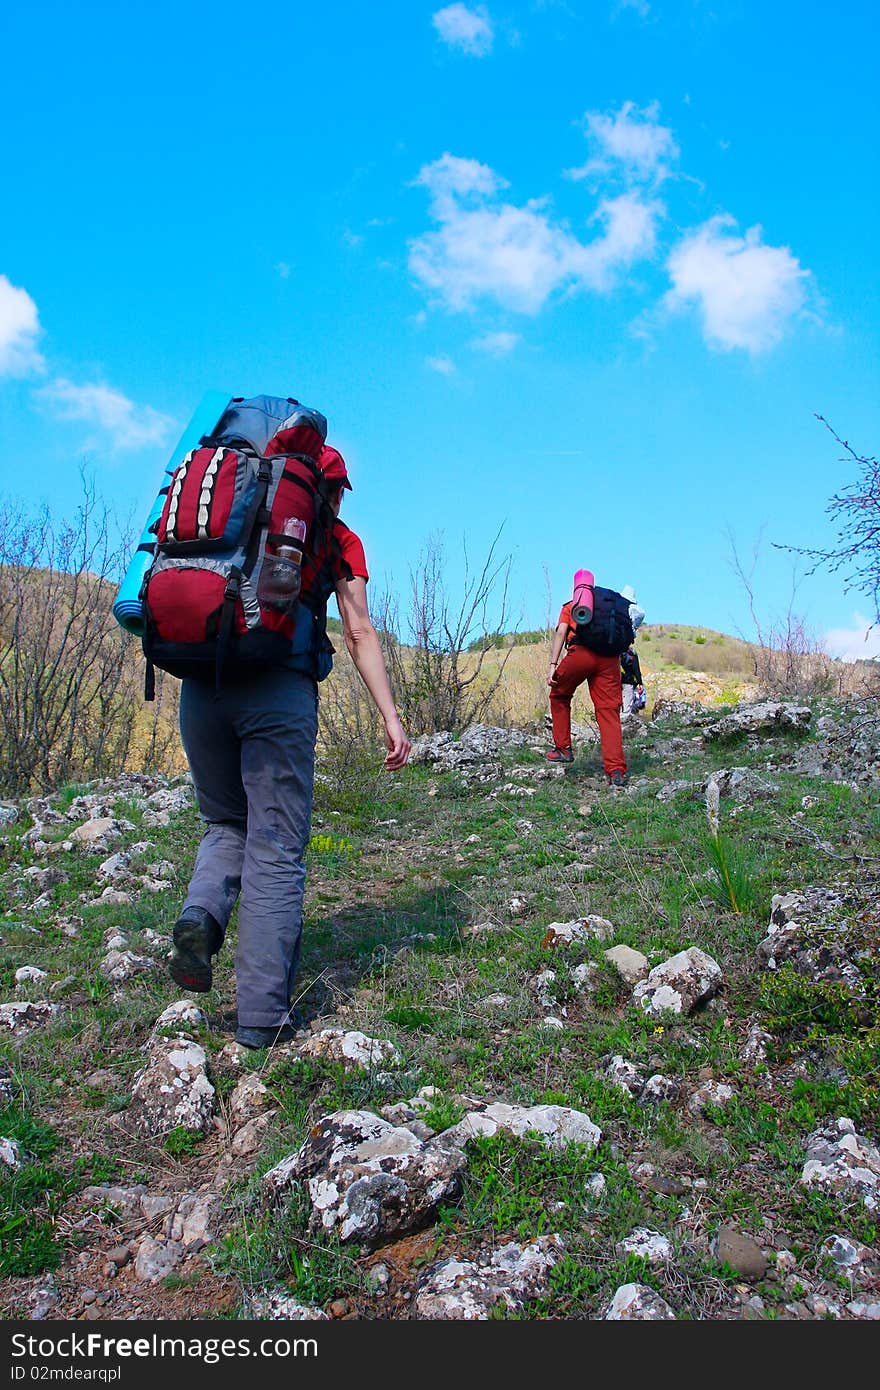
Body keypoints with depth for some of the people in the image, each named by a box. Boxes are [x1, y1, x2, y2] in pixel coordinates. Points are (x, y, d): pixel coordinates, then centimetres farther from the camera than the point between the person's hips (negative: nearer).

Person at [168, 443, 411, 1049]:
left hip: (201, 685, 4)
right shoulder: (338, 539, 14)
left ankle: (202, 914, -6)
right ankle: (263, 1016, 2)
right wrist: (391, 717, 3)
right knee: (276, 850, 3)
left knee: (227, 823, 23)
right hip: (280, 689, -3)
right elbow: (359, 632, 5)